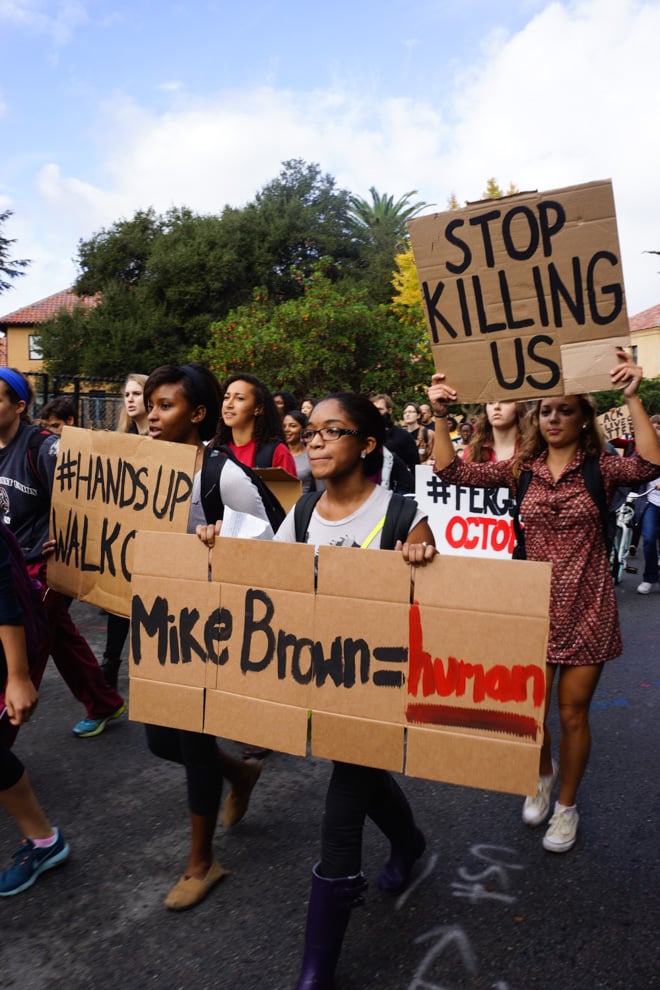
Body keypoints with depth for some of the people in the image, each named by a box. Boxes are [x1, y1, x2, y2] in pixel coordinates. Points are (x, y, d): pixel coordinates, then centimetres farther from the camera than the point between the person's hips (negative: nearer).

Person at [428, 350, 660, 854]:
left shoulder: (600, 468, -5)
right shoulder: (522, 468, 2)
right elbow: (452, 471, -5)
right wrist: (441, 415, -14)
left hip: (585, 608, -2)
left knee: (573, 712, 8)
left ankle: (567, 805, 32)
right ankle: (545, 772, 42)